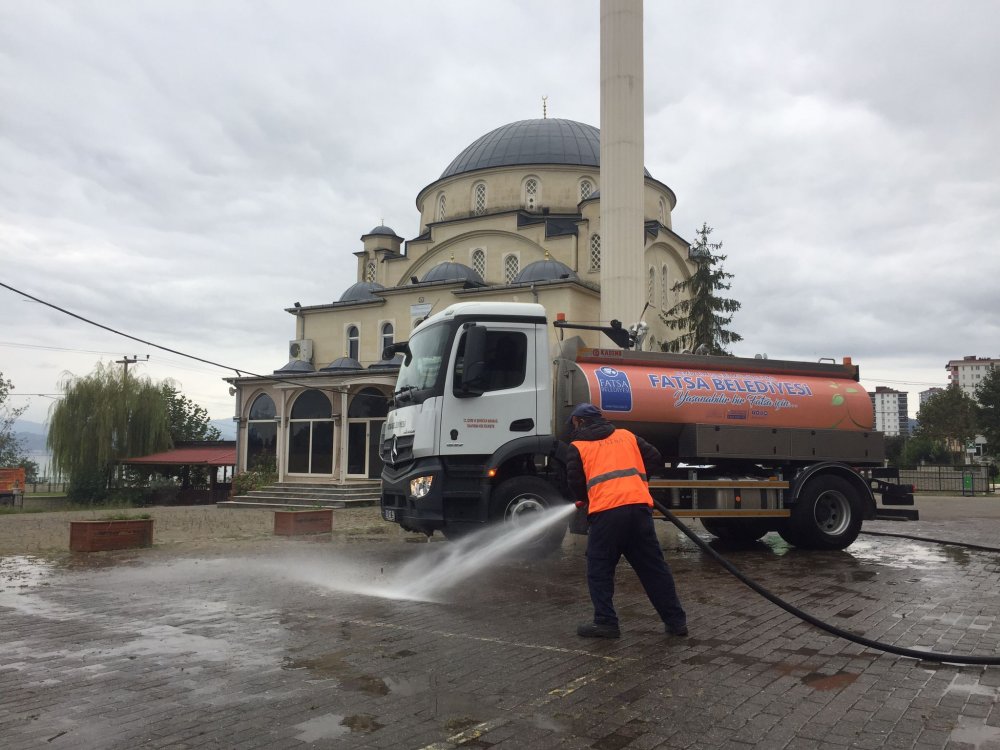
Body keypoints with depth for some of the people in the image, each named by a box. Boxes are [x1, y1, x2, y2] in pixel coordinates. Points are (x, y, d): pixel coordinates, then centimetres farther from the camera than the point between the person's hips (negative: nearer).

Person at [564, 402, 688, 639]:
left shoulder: (577, 447, 12)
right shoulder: (626, 436, 22)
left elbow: (575, 485, 7)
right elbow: (655, 460, 18)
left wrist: (587, 499, 28)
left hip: (606, 512, -4)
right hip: (639, 506, 4)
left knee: (599, 570, 10)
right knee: (654, 567, 12)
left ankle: (606, 622, 8)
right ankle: (675, 620, 17)